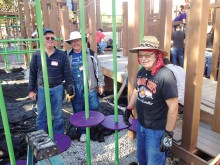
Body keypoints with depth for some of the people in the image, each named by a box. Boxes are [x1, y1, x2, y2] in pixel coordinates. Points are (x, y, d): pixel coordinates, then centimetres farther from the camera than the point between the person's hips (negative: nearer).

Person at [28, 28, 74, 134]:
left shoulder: (62, 55, -5)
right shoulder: (36, 56, -1)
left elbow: (67, 74, -2)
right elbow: (32, 74, 5)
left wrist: (70, 90, -2)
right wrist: (31, 90, 3)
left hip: (57, 89, -1)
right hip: (42, 89, 2)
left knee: (58, 115, 11)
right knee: (41, 116, 11)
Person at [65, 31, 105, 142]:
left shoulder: (90, 53, -2)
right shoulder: (67, 55, 2)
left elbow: (98, 69, 2)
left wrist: (101, 84, 3)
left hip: (89, 87, -1)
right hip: (75, 88, 2)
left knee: (94, 107, 3)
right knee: (78, 111, 10)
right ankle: (83, 132, 27)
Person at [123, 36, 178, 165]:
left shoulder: (165, 76, -26)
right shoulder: (141, 71, -2)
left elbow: (173, 107, -24)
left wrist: (169, 134, -20)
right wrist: (129, 109, 14)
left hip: (157, 130, -7)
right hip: (141, 125, 7)